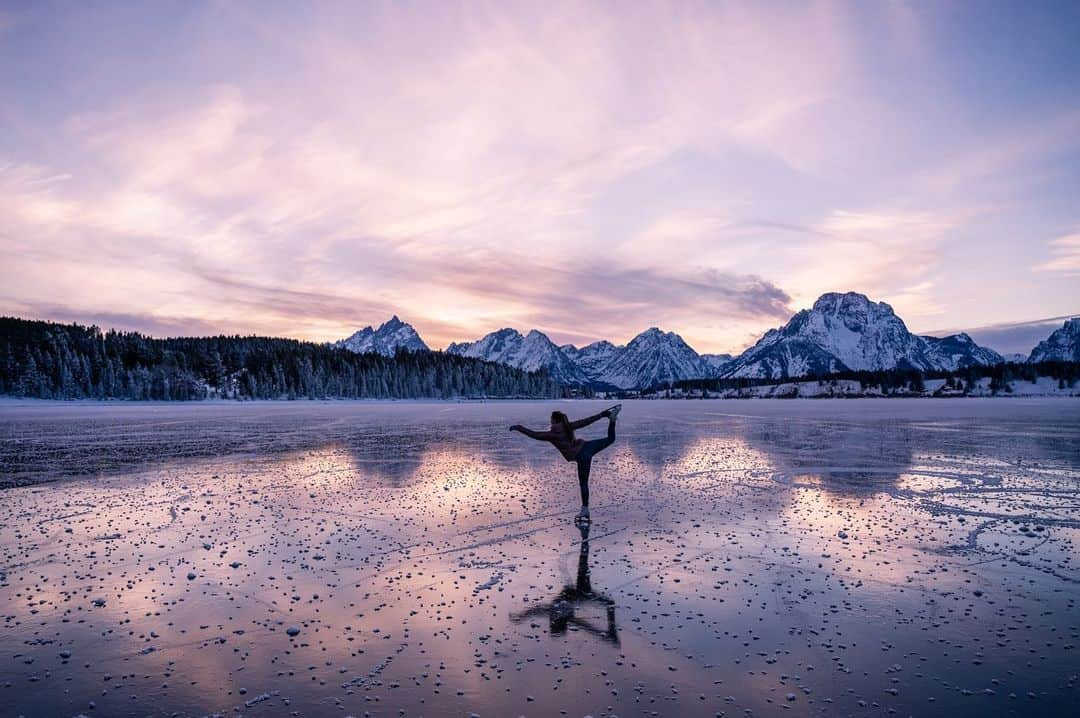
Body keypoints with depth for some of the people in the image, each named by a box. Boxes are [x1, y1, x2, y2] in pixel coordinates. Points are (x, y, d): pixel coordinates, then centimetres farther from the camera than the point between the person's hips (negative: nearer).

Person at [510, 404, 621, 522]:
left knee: (583, 483, 1)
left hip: (582, 457, -6)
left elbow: (534, 434, -11)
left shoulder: (553, 434, -13)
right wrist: (601, 415, 16)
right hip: (587, 446, 6)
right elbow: (585, 421, 8)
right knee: (610, 439, 22)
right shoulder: (568, 426, 3)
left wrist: (519, 428, -2)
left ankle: (585, 510, 8)